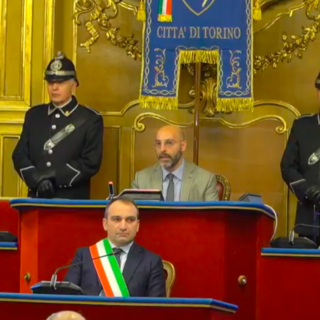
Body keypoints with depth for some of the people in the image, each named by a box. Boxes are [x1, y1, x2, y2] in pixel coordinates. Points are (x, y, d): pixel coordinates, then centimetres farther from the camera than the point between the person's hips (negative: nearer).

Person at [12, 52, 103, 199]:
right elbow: (19, 155, 6)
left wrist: (54, 177, -15)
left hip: (73, 201, -3)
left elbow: (91, 163, -8)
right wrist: (37, 179, -12)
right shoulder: (34, 115, 11)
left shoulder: (91, 119, 0)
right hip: (37, 199, 3)